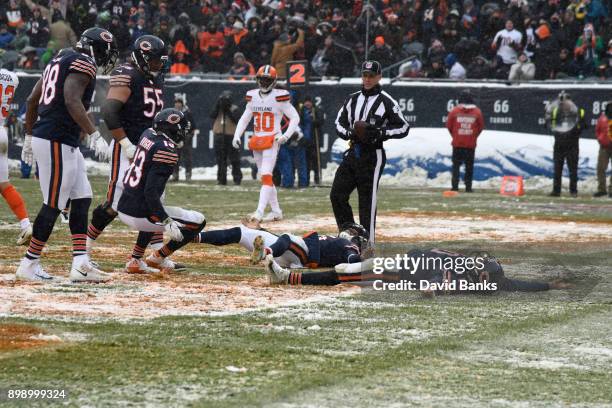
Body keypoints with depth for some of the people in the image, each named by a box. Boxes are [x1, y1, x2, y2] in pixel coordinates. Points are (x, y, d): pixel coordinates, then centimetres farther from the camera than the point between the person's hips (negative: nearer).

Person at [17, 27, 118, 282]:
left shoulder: (60, 60, 19)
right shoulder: (83, 63, -9)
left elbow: (33, 99, 21)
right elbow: (72, 101, -24)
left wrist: (29, 137, 26)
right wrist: (94, 135, -27)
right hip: (57, 142, -10)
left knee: (82, 199, 10)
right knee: (53, 205, -5)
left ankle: (80, 263, 4)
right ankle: (29, 265, 1)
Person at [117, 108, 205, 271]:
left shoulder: (147, 135, 5)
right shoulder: (167, 150, -18)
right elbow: (151, 191, -24)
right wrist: (166, 222, -25)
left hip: (123, 209, 8)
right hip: (139, 215, -8)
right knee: (199, 222, -1)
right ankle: (157, 258, 3)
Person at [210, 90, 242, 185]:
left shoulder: (234, 108, 2)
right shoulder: (217, 108, 11)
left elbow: (235, 119, -12)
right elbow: (212, 116, -5)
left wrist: (228, 110, -16)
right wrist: (217, 106, -11)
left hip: (231, 136, -3)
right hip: (219, 136, 3)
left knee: (234, 160, -3)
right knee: (220, 159, 5)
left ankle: (237, 179, 1)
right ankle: (221, 179, 9)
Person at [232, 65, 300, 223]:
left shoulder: (279, 97, -8)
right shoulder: (252, 97, 9)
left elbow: (295, 118, -3)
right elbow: (244, 119, 18)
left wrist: (286, 136, -16)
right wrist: (237, 135, 4)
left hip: (272, 141, -7)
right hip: (256, 142, 7)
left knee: (266, 175, -15)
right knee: (264, 177, 10)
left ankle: (259, 213, -25)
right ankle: (276, 211, 19)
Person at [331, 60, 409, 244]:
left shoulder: (386, 101, -5)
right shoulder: (353, 99, 13)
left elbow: (403, 128, -5)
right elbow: (339, 122, 18)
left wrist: (380, 133, -17)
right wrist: (348, 132, -3)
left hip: (372, 155, -6)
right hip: (352, 152, 6)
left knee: (367, 201, -5)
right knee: (337, 195, 2)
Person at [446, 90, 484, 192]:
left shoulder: (454, 111, -7)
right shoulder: (477, 112, -4)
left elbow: (448, 125, 2)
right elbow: (481, 126, 5)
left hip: (457, 143, -1)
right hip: (471, 144, 1)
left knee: (456, 165, 6)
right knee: (469, 166, 8)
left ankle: (455, 186, -1)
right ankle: (468, 186, 6)